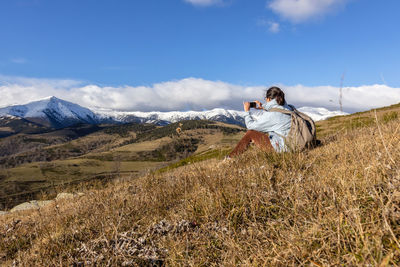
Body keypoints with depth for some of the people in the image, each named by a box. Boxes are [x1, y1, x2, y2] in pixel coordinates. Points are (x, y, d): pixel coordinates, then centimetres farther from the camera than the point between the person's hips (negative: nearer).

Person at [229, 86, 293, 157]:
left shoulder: (271, 114, -19)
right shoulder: (286, 108, 7)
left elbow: (250, 126, -10)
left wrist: (247, 111, 3)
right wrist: (263, 107, 27)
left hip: (280, 147, -9)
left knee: (250, 133, 0)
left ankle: (231, 157, 9)